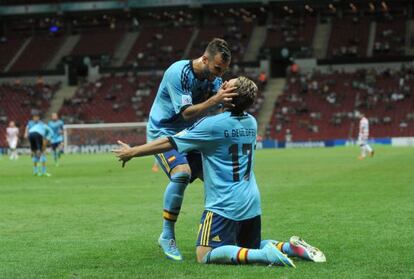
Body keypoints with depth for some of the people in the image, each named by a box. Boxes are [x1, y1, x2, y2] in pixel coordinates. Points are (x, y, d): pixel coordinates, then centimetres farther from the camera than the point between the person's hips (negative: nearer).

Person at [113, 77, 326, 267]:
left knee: (205, 255, -7)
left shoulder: (212, 125, -14)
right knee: (249, 247, 23)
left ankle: (261, 255, -21)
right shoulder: (251, 123, 7)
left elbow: (169, 143, -10)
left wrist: (132, 152, 1)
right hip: (252, 203, 8)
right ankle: (290, 247, 1)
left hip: (224, 205, -7)